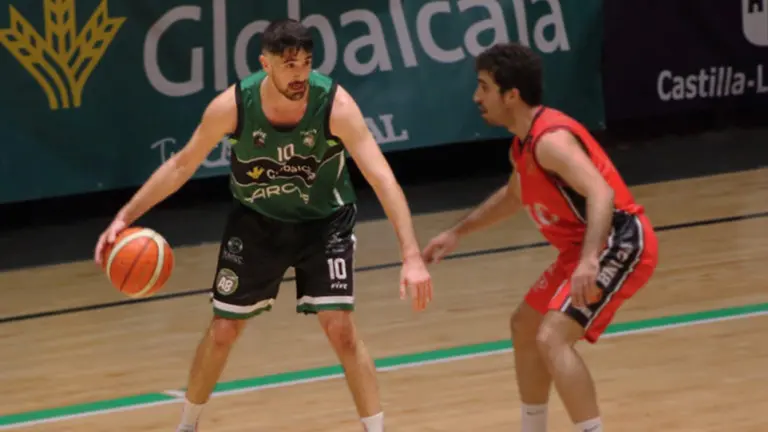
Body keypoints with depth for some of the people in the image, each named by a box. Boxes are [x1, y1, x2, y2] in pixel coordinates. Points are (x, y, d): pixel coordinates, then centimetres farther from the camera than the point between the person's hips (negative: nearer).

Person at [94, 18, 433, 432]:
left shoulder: (335, 104, -30)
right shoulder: (232, 105, -25)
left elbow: (383, 178, -34)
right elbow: (181, 166, -10)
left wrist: (411, 256, -44)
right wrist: (125, 217, -17)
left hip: (324, 221, -1)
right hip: (256, 221, 2)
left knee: (340, 328, -14)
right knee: (222, 332, 7)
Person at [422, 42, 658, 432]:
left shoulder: (550, 140, -22)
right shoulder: (524, 142, 11)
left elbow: (601, 194, -36)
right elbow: (514, 195, 33)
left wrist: (588, 261, -49)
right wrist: (457, 232, 34)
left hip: (618, 243, -11)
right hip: (586, 248, 11)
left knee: (552, 339, -23)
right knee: (524, 326, 21)